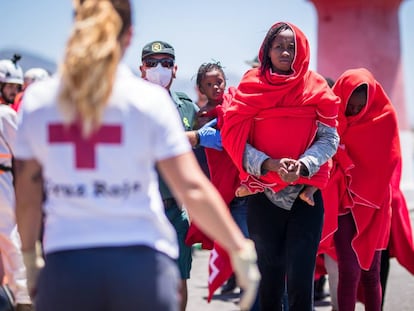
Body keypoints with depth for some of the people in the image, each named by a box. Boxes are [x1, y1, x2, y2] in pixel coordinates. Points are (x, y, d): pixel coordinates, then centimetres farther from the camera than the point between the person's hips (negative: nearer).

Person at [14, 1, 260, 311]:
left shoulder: (36, 99, 4)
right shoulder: (150, 99, -3)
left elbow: (27, 196, 9)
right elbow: (193, 189, -8)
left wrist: (29, 258, 22)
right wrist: (241, 249, -1)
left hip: (65, 265, 2)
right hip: (141, 263, -1)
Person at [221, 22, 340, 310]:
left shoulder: (315, 88, 5)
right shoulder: (252, 87, 2)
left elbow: (329, 138, 0)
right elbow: (234, 138, -4)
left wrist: (302, 166, -19)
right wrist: (270, 164, -18)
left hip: (306, 193, 0)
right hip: (264, 195, 0)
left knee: (300, 277, -6)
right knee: (270, 276, 7)